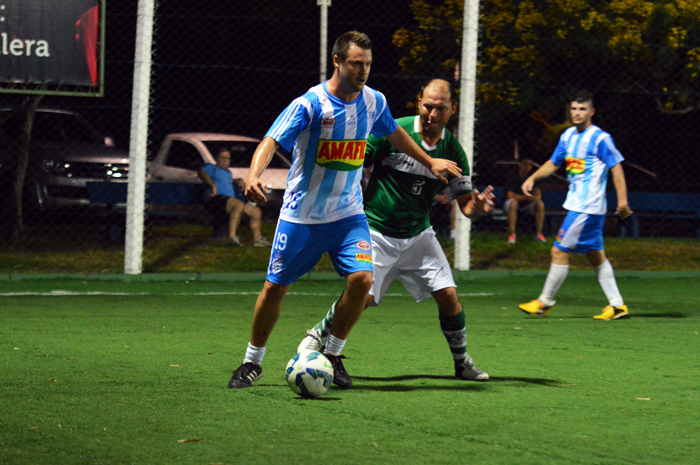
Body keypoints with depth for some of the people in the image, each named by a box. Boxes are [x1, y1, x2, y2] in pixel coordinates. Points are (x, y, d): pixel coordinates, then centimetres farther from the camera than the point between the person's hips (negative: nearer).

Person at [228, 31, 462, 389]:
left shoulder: (373, 102, -1)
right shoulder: (310, 104, -18)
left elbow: (394, 134, 21)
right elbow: (272, 141, -27)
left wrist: (429, 162, 28)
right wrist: (254, 175, -45)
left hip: (348, 213, 3)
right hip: (302, 215, -3)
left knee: (361, 278, -16)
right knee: (275, 286, 1)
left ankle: (331, 355, 4)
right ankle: (252, 362, 21)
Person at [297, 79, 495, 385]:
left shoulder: (452, 150, -2)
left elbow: (465, 203, 2)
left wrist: (478, 207, -20)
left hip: (418, 234, 4)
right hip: (376, 231, -4)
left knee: (448, 296, -5)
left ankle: (462, 362, 16)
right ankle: (317, 337, 11)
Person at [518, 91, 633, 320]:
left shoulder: (600, 138, -12)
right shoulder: (568, 135, 11)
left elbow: (616, 167, -11)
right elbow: (553, 162, 23)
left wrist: (622, 200, -15)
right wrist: (533, 177, 9)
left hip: (587, 207, -9)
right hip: (576, 204, 9)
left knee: (559, 251, -6)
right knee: (596, 255, 10)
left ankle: (545, 302, 4)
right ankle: (617, 305, 13)